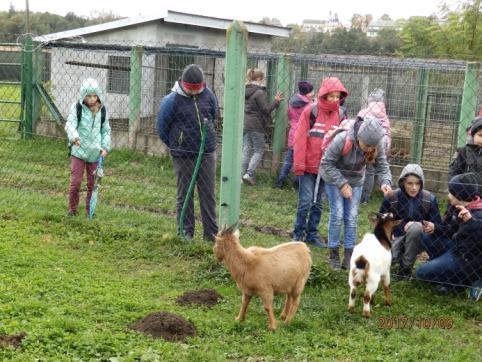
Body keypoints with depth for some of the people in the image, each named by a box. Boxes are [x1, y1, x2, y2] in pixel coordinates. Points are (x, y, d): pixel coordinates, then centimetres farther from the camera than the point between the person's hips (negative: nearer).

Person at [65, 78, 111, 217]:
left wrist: (105, 147, 1)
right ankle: (72, 208, 13)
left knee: (92, 182, 7)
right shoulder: (77, 108, -3)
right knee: (75, 181, -3)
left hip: (95, 153, 3)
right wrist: (74, 137, -34)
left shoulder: (102, 111, 6)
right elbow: (70, 124, -14)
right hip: (79, 150, -2)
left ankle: (90, 209, 20)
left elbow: (106, 130, 13)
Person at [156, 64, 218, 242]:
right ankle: (185, 232, 15)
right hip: (183, 156, -3)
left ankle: (211, 232, 13)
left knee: (208, 194, 6)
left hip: (207, 152, 3)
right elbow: (162, 127, -1)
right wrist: (176, 146, 7)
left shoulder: (207, 94, 0)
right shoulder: (172, 100, -12)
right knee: (184, 194, 5)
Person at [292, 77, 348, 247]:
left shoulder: (339, 116, 3)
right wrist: (299, 164, -11)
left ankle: (312, 234, 23)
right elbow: (300, 138, -8)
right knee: (305, 201, -5)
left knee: (317, 203, 12)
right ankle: (298, 233, 10)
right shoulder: (310, 112, -7)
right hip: (308, 166, -4)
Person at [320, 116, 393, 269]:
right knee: (337, 214, -8)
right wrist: (342, 184, -27)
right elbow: (326, 164, -26)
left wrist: (385, 183, -36)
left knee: (352, 217, 1)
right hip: (334, 178, -3)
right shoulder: (342, 140, -35)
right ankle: (333, 253, 3)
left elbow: (382, 166, -14)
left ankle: (349, 255, 8)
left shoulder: (376, 146, -23)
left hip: (355, 181, 4)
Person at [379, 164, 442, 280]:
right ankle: (402, 255, 10)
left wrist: (433, 226, -28)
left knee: (415, 227, -35)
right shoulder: (391, 198, -11)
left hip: (419, 239, 0)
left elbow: (438, 224, -3)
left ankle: (406, 267, -15)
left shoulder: (429, 198, -9)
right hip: (397, 236, 0)